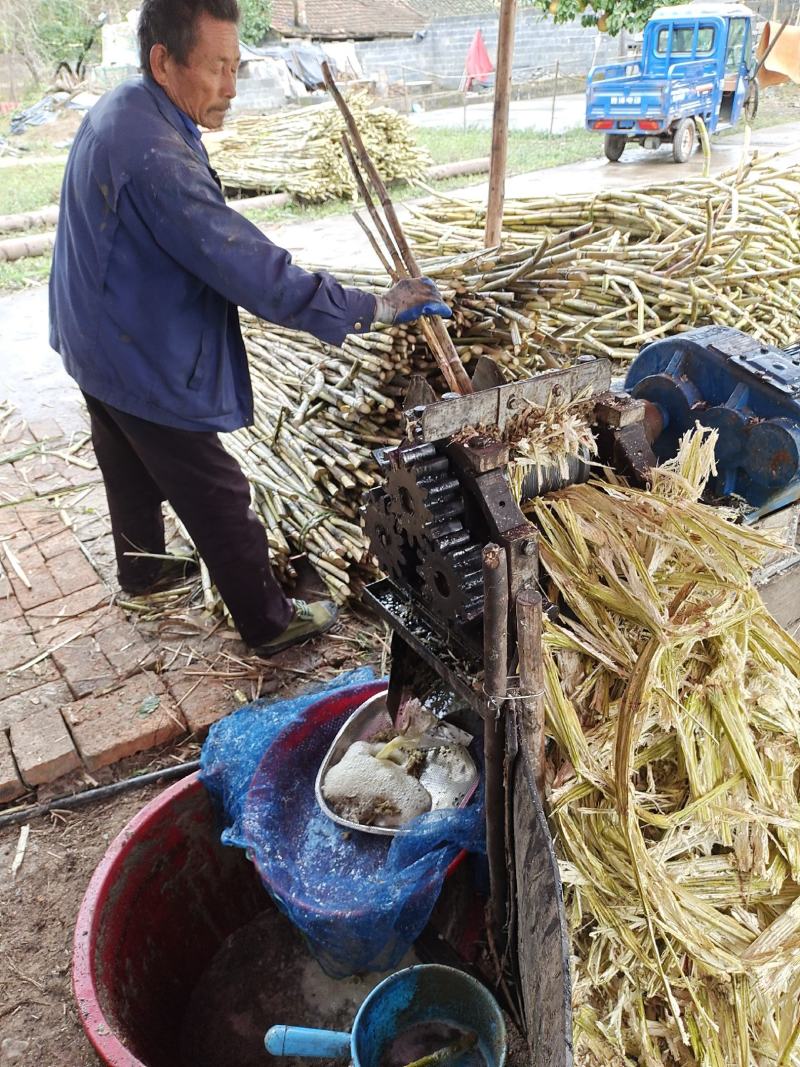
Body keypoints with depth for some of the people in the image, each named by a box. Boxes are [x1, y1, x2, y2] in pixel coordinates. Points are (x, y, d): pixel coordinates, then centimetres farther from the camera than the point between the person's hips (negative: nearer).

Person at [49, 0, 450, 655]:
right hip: (146, 365, -10)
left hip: (97, 346, 10)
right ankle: (270, 624, 18)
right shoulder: (154, 154, -30)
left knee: (132, 470, 26)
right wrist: (372, 309, -30)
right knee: (218, 500, 2)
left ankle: (143, 569, 49)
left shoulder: (118, 112, 3)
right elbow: (251, 270, -34)